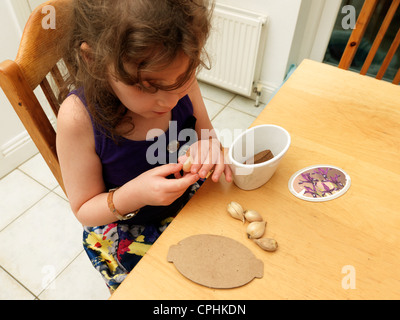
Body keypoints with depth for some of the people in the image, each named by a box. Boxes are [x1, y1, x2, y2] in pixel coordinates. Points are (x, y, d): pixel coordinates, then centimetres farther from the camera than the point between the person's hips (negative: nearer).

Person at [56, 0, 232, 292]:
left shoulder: (180, 81, -17)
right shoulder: (78, 118, -27)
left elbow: (206, 134, 1)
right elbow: (83, 210, -13)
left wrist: (208, 147, -23)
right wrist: (132, 196, -33)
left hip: (192, 200, 3)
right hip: (127, 231, -2)